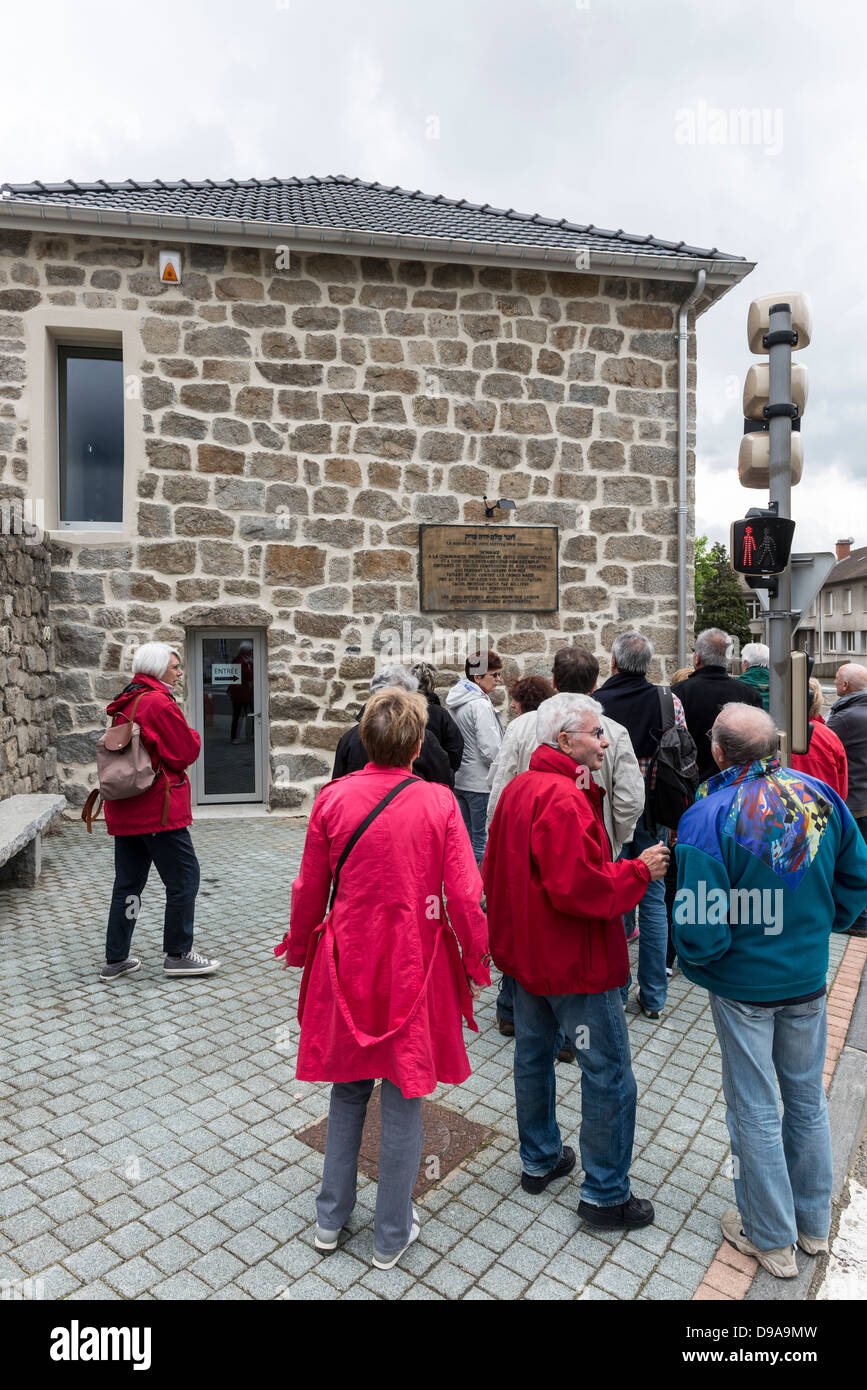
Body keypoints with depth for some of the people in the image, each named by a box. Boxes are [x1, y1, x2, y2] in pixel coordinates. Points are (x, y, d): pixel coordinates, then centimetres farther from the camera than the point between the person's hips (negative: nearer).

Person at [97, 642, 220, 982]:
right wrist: (193, 735, 5)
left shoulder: (125, 703, 14)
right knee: (184, 877, 2)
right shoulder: (159, 702, -14)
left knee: (128, 882, 15)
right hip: (158, 808, -9)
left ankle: (115, 960, 22)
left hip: (124, 810, 9)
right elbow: (186, 752, -15)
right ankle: (177, 955, 11)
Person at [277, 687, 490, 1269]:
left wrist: (299, 947, 16)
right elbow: (464, 894, -12)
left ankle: (331, 1219, 39)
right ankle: (392, 1236, 33)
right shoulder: (438, 802, -15)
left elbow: (310, 888, -1)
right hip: (414, 966, -2)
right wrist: (477, 959, 4)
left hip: (348, 962, 2)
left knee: (348, 1089, 23)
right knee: (404, 1097, 15)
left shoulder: (332, 798, -10)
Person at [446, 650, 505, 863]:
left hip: (459, 779, 9)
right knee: (483, 842, -1)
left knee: (466, 838, 18)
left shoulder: (454, 702, 11)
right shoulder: (480, 705, -17)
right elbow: (491, 750, -20)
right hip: (480, 782, -9)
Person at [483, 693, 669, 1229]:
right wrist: (640, 871, -18)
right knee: (610, 1074, 7)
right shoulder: (564, 799, -26)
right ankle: (605, 1194, 21)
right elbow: (578, 887, -30)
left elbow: (494, 870, 11)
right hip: (575, 962, -10)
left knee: (534, 1055, 22)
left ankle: (540, 1159, 40)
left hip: (526, 952, 10)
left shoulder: (518, 788, 4)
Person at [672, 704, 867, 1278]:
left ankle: (772, 1239, 32)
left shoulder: (710, 816, -25)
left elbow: (703, 929, -25)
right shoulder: (819, 795, -9)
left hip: (744, 984, -5)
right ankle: (815, 1222, 43)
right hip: (809, 977, 5)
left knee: (756, 1111, 13)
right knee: (807, 1098, 23)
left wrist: (693, 956, -4)